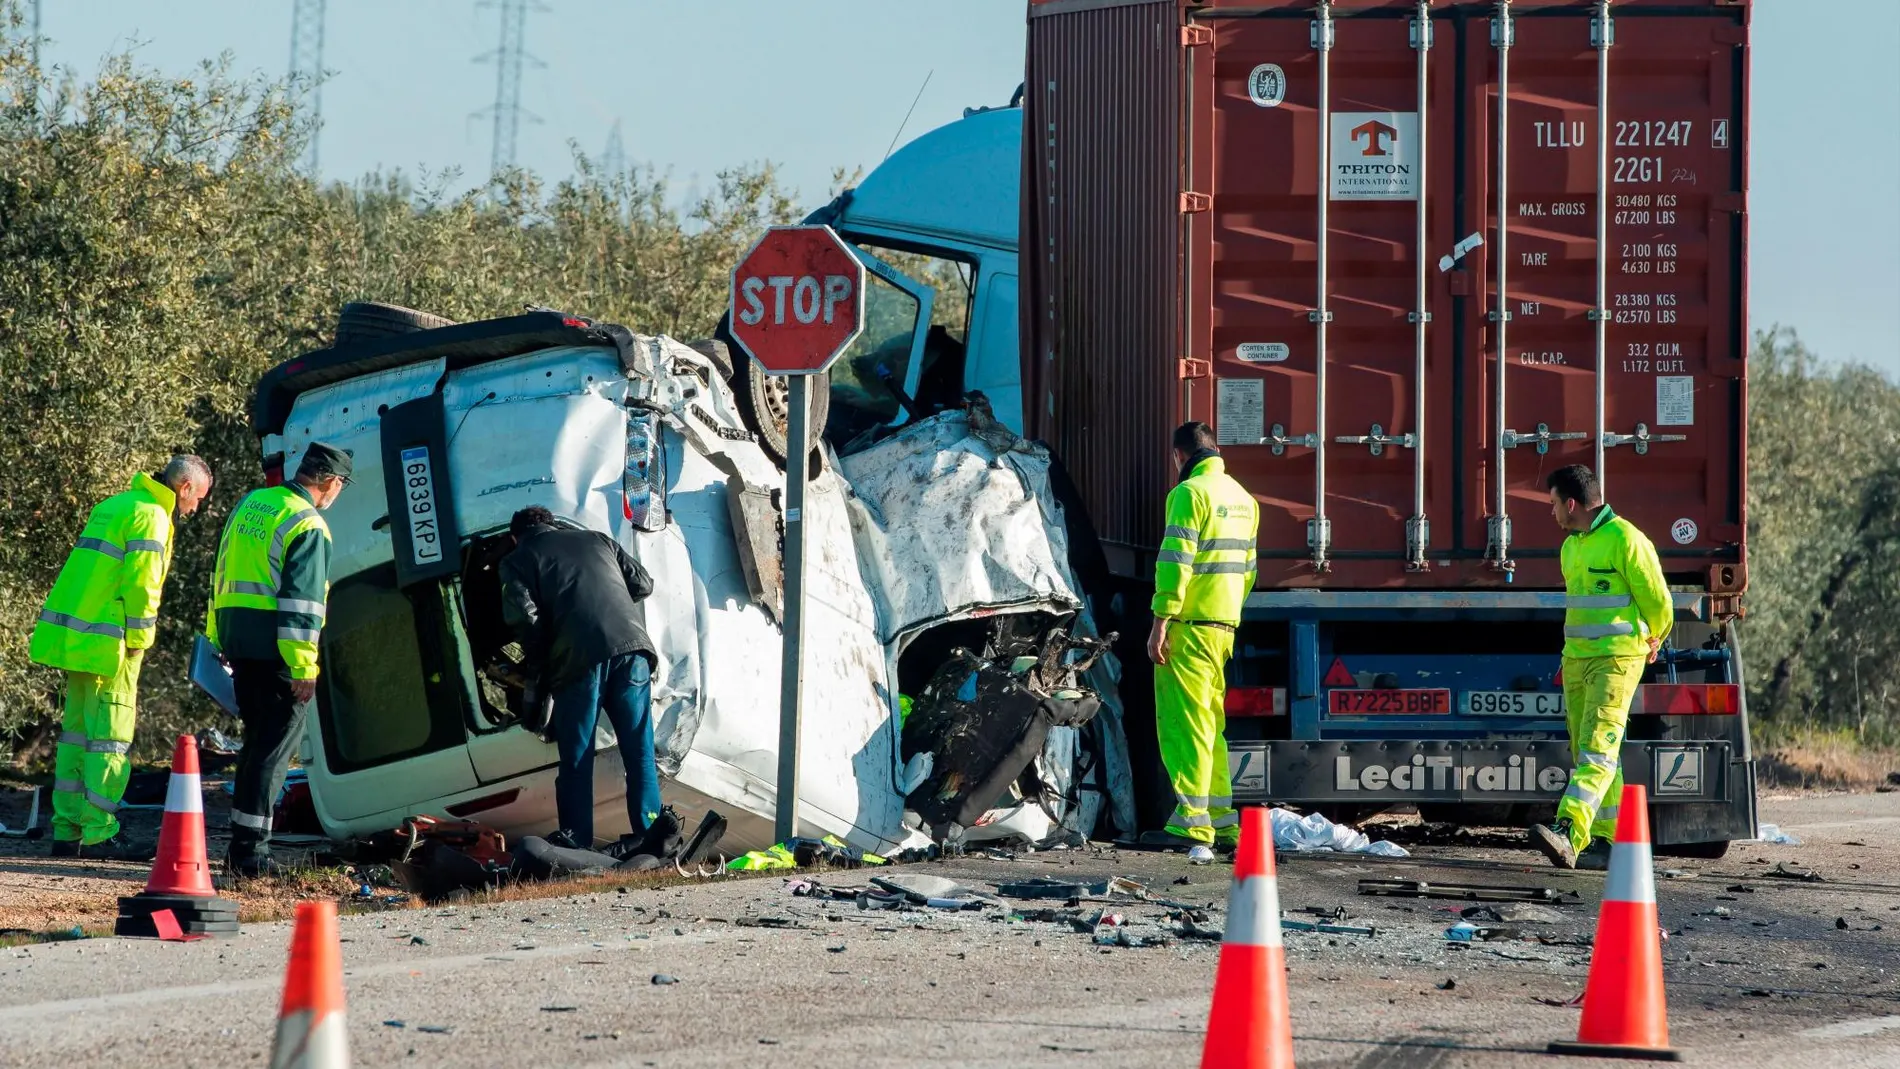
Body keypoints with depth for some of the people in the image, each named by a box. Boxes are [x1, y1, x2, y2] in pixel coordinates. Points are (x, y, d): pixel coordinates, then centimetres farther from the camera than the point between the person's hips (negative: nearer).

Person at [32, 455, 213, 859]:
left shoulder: (113, 507, 19)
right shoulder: (151, 517, -10)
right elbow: (141, 585, -17)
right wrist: (138, 641, -10)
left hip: (72, 638, 9)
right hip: (107, 644, -9)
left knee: (78, 731, 12)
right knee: (110, 736, -6)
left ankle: (67, 830, 13)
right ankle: (98, 834, -7)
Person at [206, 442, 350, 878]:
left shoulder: (249, 504, 15)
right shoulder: (308, 525, -12)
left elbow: (223, 574, 21)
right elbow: (301, 599, -18)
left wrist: (217, 638, 26)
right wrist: (304, 666, -18)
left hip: (238, 641, 8)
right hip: (277, 648, -8)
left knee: (257, 741, 18)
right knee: (274, 749, -3)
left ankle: (242, 844, 20)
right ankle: (251, 852, -6)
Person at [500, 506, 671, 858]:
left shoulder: (518, 559, 14)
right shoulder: (597, 540, 26)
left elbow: (522, 614, -2)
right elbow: (643, 584, 24)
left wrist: (540, 659, 12)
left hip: (578, 657, -3)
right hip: (631, 646, 3)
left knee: (576, 756, 5)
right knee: (638, 749, 7)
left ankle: (576, 840, 5)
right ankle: (648, 830, 1)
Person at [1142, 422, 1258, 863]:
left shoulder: (1191, 492, -11)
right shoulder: (1242, 498, 17)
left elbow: (1175, 561, -18)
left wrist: (1160, 623, -19)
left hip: (1189, 627, -9)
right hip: (1225, 626, 9)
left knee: (1184, 724, -9)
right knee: (1210, 724, 15)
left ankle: (1191, 825, -15)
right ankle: (1221, 823, 16)